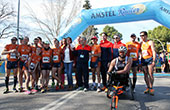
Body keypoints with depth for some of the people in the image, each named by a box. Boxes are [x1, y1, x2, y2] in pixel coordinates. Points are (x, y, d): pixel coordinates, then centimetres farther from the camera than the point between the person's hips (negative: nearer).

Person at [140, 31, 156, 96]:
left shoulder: (150, 42, 1)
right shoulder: (141, 43, 15)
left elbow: (153, 51, -5)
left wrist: (154, 61, -15)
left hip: (149, 59, -4)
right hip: (143, 60, 5)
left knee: (150, 74, -8)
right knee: (145, 75, 5)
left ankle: (151, 88, -1)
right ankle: (148, 88, 13)